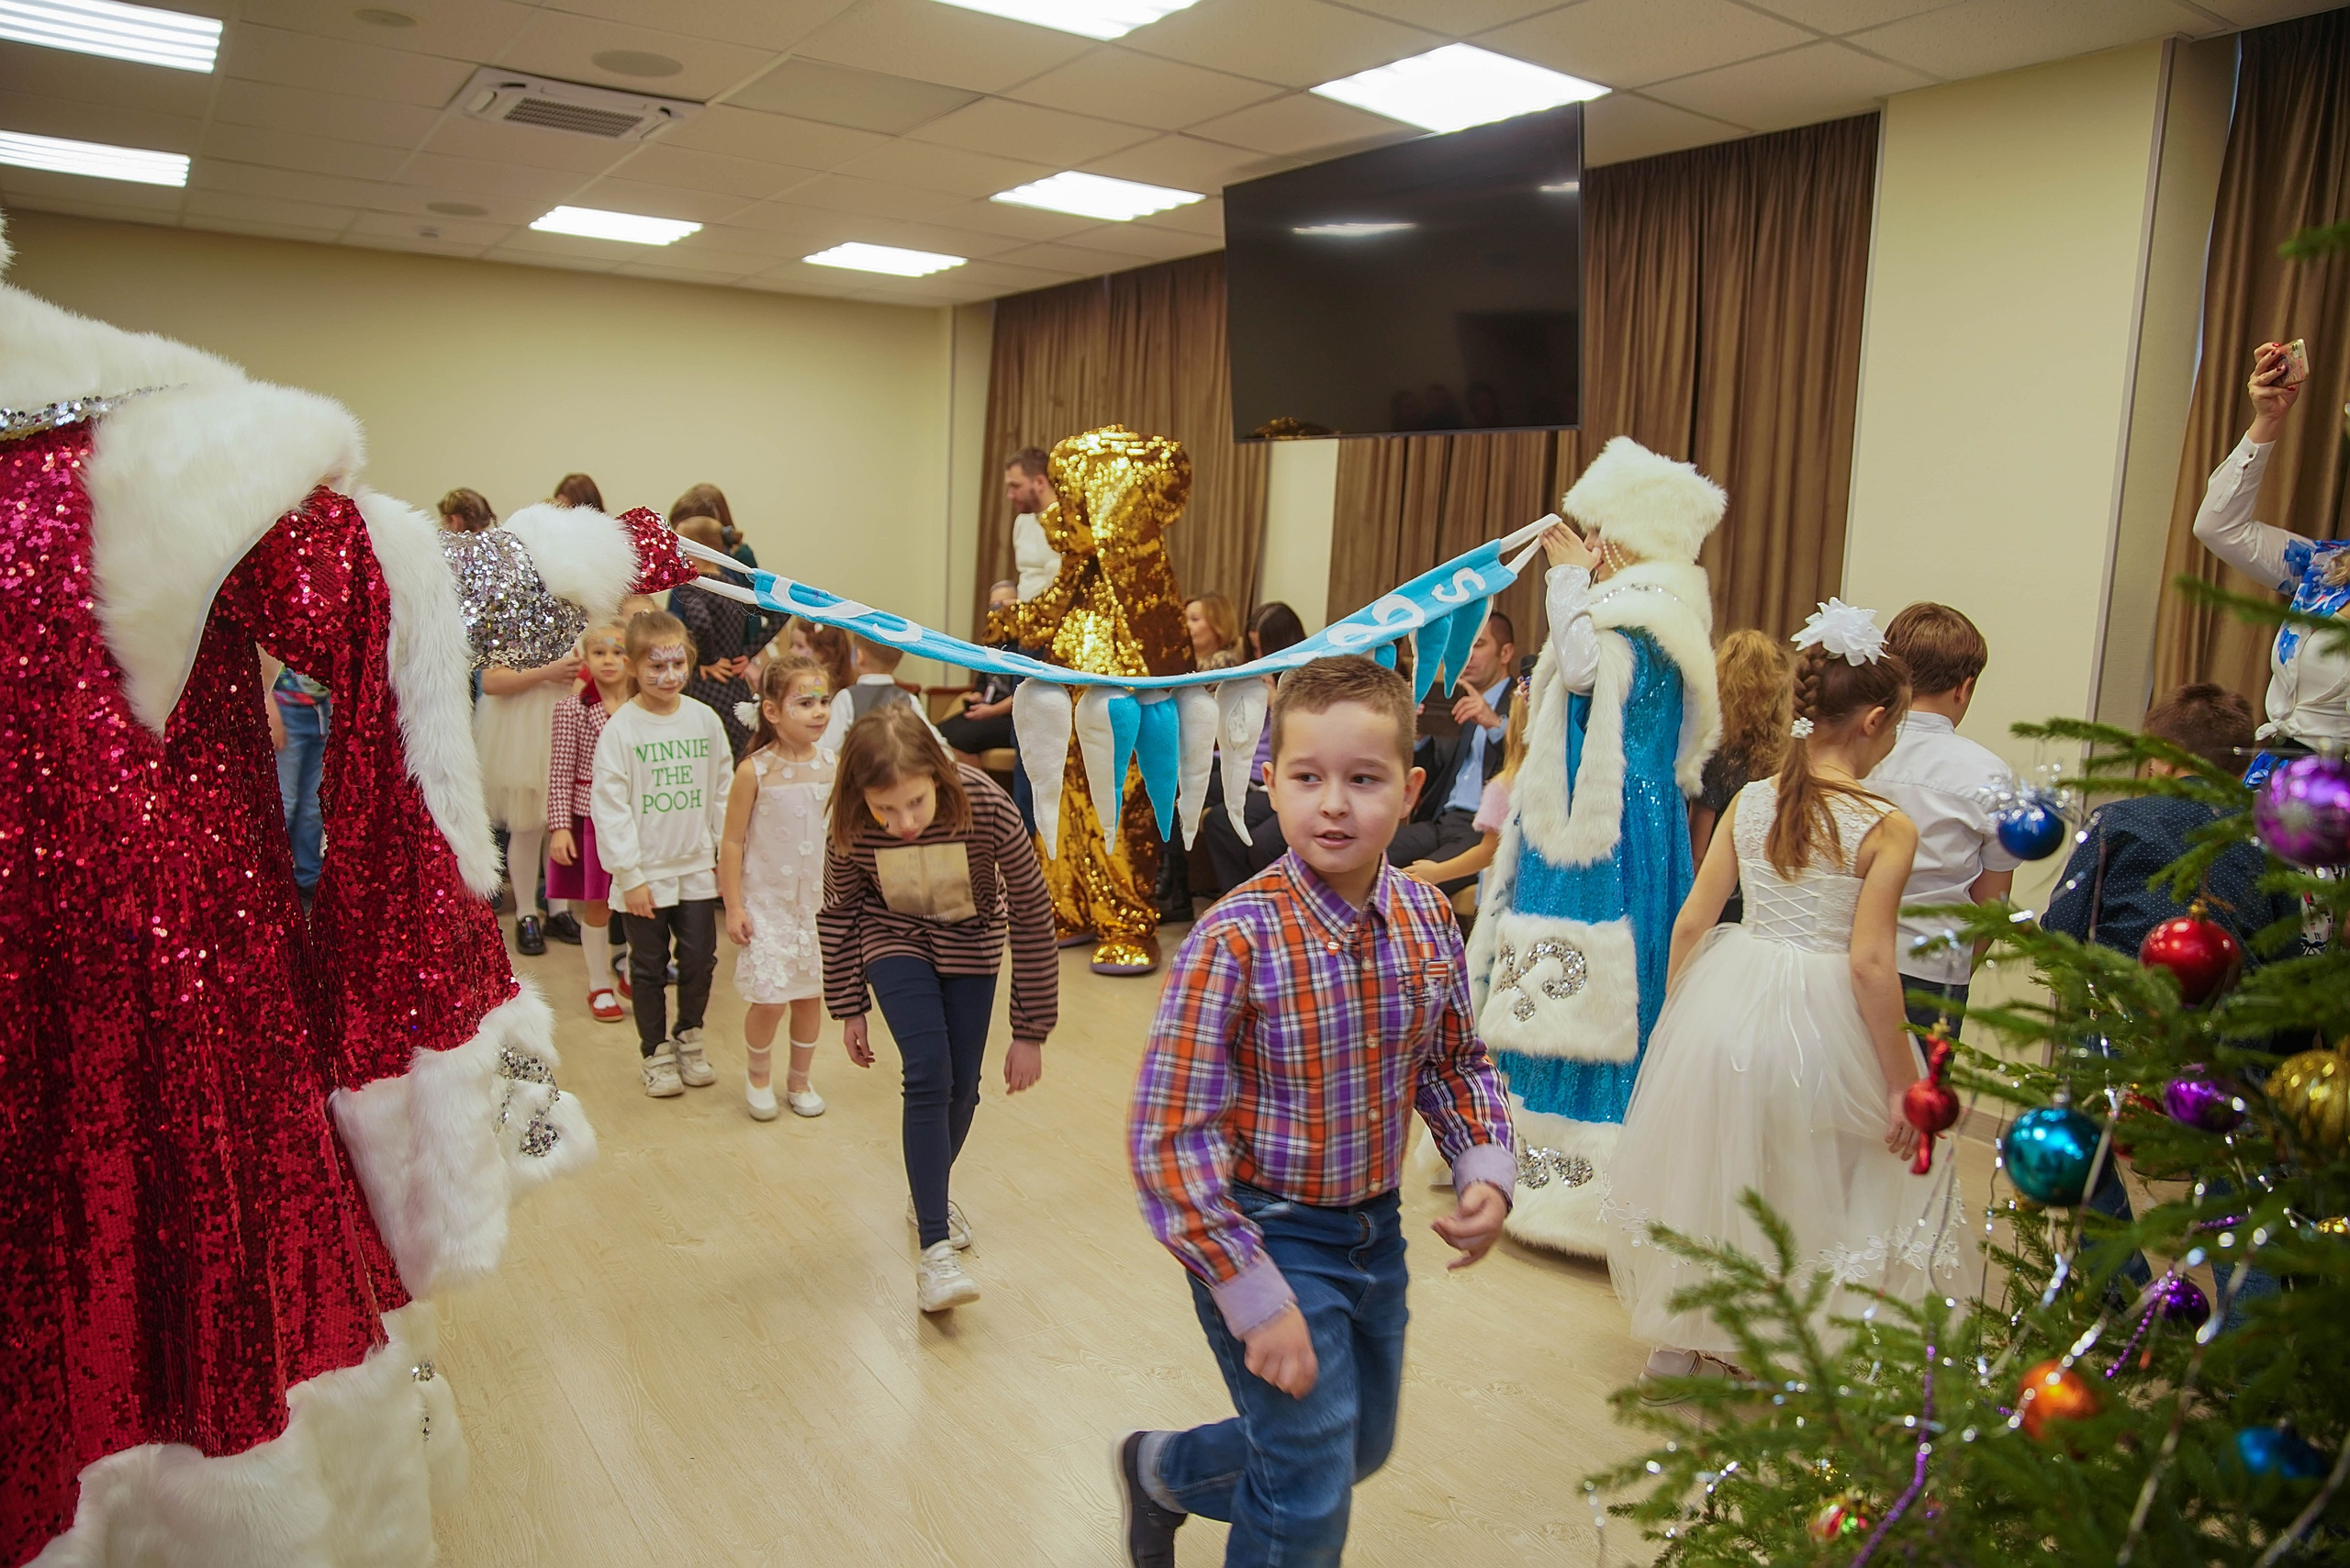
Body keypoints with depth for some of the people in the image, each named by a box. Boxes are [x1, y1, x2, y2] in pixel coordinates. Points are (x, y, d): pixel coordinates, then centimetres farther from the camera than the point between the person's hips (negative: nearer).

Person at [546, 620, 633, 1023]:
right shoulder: (572, 709, -7)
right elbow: (560, 772, -7)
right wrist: (560, 826, -10)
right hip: (590, 817, -2)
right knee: (597, 905, 6)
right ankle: (600, 986, 22)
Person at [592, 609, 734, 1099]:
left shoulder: (705, 720, 0)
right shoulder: (620, 728, -11)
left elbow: (723, 792, 8)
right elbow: (609, 806, -10)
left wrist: (727, 853, 7)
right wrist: (629, 875, -11)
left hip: (697, 869, 3)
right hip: (645, 871, -3)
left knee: (700, 959, 9)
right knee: (649, 967, 10)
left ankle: (689, 1039, 30)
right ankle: (656, 1051, 25)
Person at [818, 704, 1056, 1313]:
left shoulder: (986, 806, -34)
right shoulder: (852, 828, -29)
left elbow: (1031, 915, -23)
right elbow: (839, 913, -8)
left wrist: (1031, 1032, -19)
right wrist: (849, 1008, -2)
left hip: (972, 944, 1)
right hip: (894, 941, -1)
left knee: (962, 1086, 4)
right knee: (929, 1075, -18)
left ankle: (931, 1192, 34)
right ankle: (935, 1249, -13)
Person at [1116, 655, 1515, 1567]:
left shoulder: (1428, 920, -7)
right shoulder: (1236, 941, -24)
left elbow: (1456, 1066, 10)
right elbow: (1168, 1137, -22)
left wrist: (1486, 1168, -7)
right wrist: (1255, 1296, -21)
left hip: (1378, 1229, 6)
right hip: (1272, 1235, -6)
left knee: (1360, 1448, 25)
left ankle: (1165, 1469, 49)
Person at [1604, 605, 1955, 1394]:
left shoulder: (1749, 801, -1)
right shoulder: (1886, 827, -13)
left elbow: (1691, 923, 0)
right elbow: (1870, 965, -17)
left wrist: (1676, 1022, 12)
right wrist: (1901, 1083, -8)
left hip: (1726, 1000, 4)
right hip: (1822, 1026, -4)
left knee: (1711, 1173, 19)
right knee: (1810, 1187, 15)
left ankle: (1680, 1349, 34)